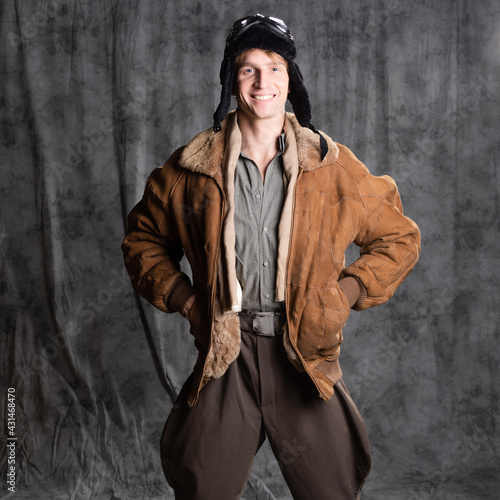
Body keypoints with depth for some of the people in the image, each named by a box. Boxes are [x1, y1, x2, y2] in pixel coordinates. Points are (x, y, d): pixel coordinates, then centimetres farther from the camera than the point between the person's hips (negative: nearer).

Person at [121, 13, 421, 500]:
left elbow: (398, 238, 11)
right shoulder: (192, 167, 2)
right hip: (224, 357, 1)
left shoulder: (333, 166, 1)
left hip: (306, 356, 0)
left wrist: (347, 293, -2)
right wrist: (183, 299, 2)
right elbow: (142, 239, 15)